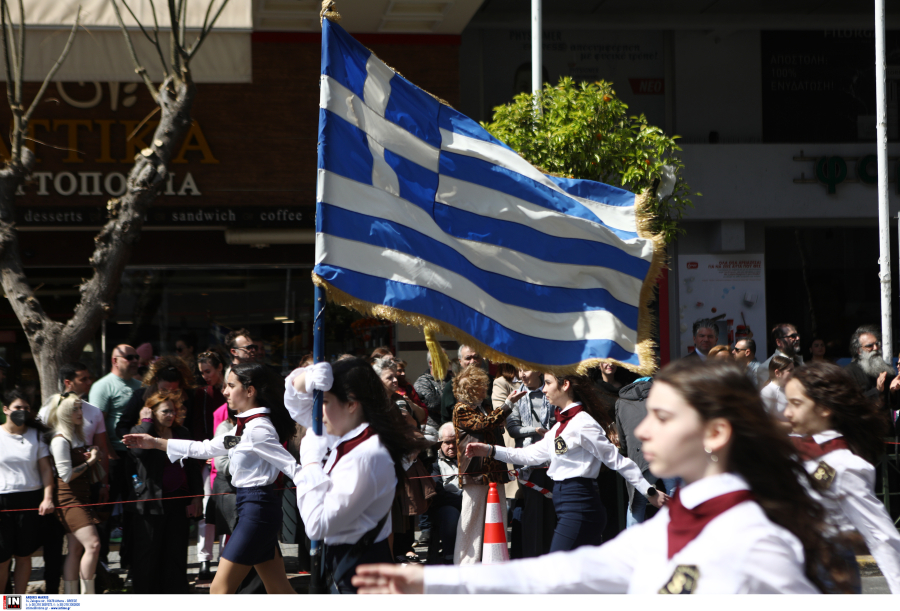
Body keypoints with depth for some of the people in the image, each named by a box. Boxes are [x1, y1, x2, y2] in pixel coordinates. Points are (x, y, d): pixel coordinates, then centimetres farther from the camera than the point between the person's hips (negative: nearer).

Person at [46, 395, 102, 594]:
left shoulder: (78, 437, 17)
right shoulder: (60, 440, -11)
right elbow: (66, 475, -16)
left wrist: (93, 457, 7)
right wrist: (90, 461, -7)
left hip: (82, 496, 9)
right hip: (69, 499, -9)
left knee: (76, 550, 7)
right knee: (92, 544, -19)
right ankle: (88, 596, -15)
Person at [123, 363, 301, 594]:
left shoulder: (257, 429, -16)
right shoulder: (246, 426, 14)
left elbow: (293, 468, -20)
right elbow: (205, 448, 22)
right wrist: (156, 443, 22)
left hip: (256, 509, -10)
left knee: (220, 589, -5)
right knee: (279, 591, 11)